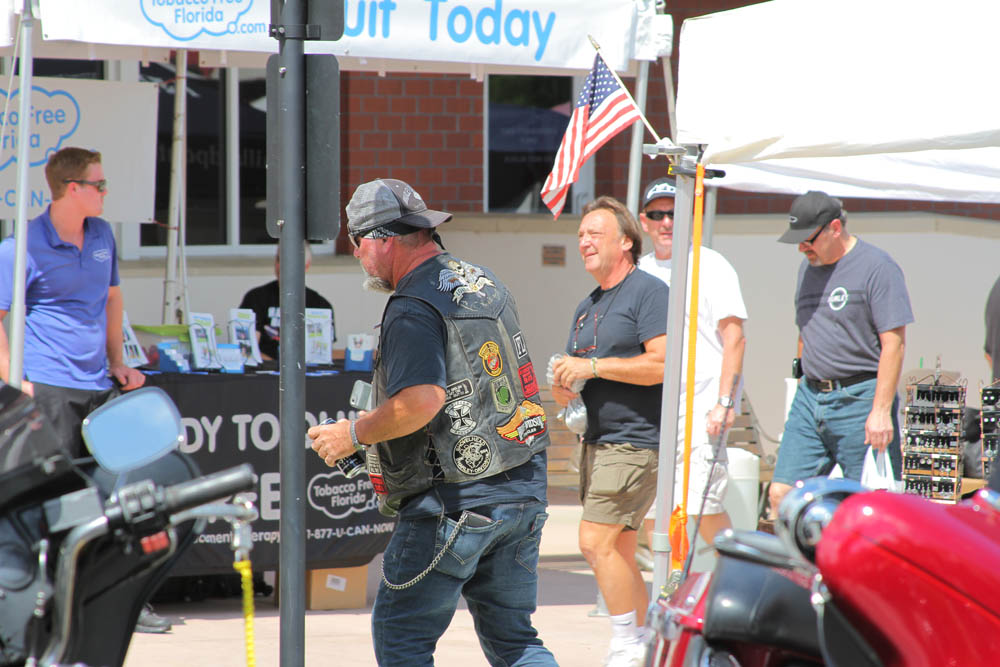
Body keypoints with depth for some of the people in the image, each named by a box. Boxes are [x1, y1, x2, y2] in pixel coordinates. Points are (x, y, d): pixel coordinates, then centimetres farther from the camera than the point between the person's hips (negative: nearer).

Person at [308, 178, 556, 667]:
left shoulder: (414, 309, -15)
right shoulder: (483, 282, 14)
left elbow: (421, 402, -28)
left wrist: (355, 433, -12)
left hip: (456, 501, -9)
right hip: (523, 493, 9)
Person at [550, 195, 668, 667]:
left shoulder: (648, 292, -8)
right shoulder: (586, 308, 19)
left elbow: (662, 364, -20)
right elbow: (576, 373, 25)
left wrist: (592, 366, -18)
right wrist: (562, 387, 1)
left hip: (635, 440, -9)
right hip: (598, 441, 9)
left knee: (596, 542, -15)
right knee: (617, 550, 9)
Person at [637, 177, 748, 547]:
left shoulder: (711, 267, -2)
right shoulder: (639, 271, 16)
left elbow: (734, 337, -8)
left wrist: (724, 403, -16)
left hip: (702, 404, -6)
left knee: (703, 508, -14)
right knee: (650, 510, 3)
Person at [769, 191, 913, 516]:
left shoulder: (877, 267, -9)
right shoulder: (808, 267, 16)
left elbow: (893, 343, -13)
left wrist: (881, 410, -18)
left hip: (859, 401, -7)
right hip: (810, 397, 7)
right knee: (780, 495, -2)